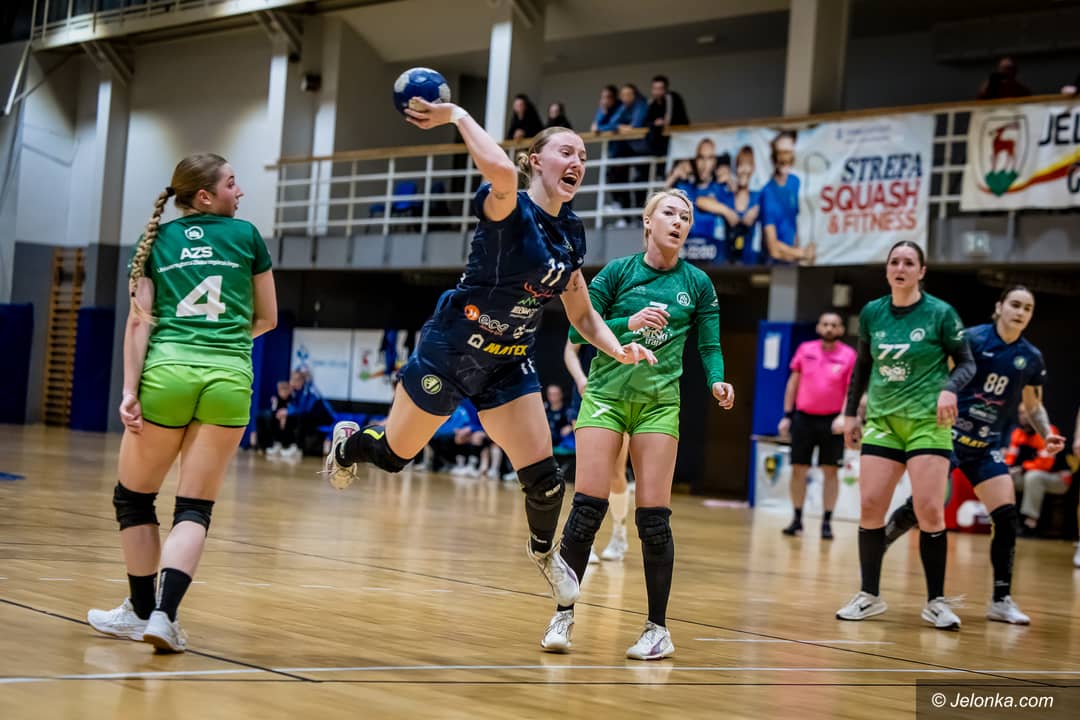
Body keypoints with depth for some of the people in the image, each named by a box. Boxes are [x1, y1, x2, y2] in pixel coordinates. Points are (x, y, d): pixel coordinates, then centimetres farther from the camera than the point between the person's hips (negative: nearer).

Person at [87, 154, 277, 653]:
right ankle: (163, 614, -13)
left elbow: (139, 321, 3)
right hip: (230, 378, 0)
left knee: (134, 497, 17)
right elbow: (266, 319, 17)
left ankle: (142, 609, 21)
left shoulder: (156, 240, 13)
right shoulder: (247, 236, 12)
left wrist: (130, 391, -1)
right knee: (195, 507, 4)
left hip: (167, 371, 0)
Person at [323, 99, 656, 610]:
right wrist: (457, 115, -34)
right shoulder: (509, 209, -21)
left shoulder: (571, 234, 2)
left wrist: (619, 350, -7)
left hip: (509, 365, 6)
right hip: (450, 351, -6)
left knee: (543, 478, -3)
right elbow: (500, 170, -46)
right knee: (393, 456, 10)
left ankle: (543, 551, 29)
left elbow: (582, 314, 10)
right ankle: (347, 442, 47)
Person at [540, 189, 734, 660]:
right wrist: (628, 323, -17)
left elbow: (709, 345, 5)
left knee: (653, 516, -3)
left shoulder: (697, 283, 5)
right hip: (605, 394, -1)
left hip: (659, 403, 1)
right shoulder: (617, 271, 2)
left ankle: (658, 629, 6)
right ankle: (563, 615, 5)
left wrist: (718, 382, -15)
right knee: (588, 507, -7)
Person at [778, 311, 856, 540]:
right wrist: (787, 415, 7)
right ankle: (797, 518, 14)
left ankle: (827, 522, 6)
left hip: (831, 420, -2)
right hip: (803, 417, 2)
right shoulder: (805, 350, 5)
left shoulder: (848, 355, -3)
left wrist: (844, 416, -20)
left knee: (830, 471, 0)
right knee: (798, 469, 4)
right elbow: (793, 383, 11)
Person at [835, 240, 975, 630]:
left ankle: (936, 602, 2)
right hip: (881, 421, 4)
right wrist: (851, 412, 16)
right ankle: (870, 595, 13)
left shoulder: (940, 313, -6)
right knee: (870, 507, -2)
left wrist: (950, 388, -19)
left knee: (929, 510, -10)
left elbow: (966, 361, 0)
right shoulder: (871, 313, 4)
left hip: (927, 422, -3)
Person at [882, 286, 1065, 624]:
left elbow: (1033, 405, 18)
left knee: (1007, 516, -7)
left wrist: (1047, 434, 2)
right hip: (949, 437, -4)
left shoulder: (1031, 358, 6)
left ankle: (1001, 600, 4)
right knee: (918, 508, -10)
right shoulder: (971, 339, -9)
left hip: (987, 448, 4)